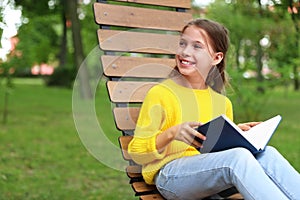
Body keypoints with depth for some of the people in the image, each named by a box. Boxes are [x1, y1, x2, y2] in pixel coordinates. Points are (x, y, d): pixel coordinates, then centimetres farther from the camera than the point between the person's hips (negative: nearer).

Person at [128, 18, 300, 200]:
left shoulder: (223, 102, 14)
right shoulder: (160, 93, -4)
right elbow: (137, 153, -5)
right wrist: (171, 134, -22)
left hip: (210, 169, 6)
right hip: (170, 175, -5)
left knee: (266, 154, -23)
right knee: (238, 157, -32)